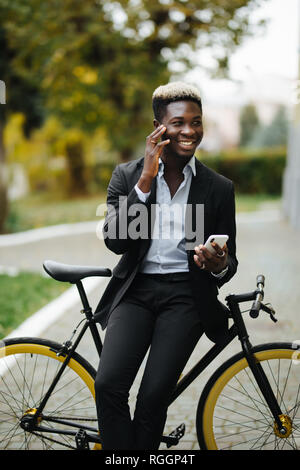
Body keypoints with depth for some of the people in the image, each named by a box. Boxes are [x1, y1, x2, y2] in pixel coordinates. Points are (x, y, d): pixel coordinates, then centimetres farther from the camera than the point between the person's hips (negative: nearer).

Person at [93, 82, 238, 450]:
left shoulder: (219, 188, 6)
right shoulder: (127, 175, 5)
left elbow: (230, 263, 8)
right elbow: (115, 240, -9)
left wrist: (219, 265, -17)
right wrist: (146, 179, -15)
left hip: (185, 295, 0)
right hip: (136, 290, 1)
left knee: (153, 398, -14)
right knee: (108, 386, -20)